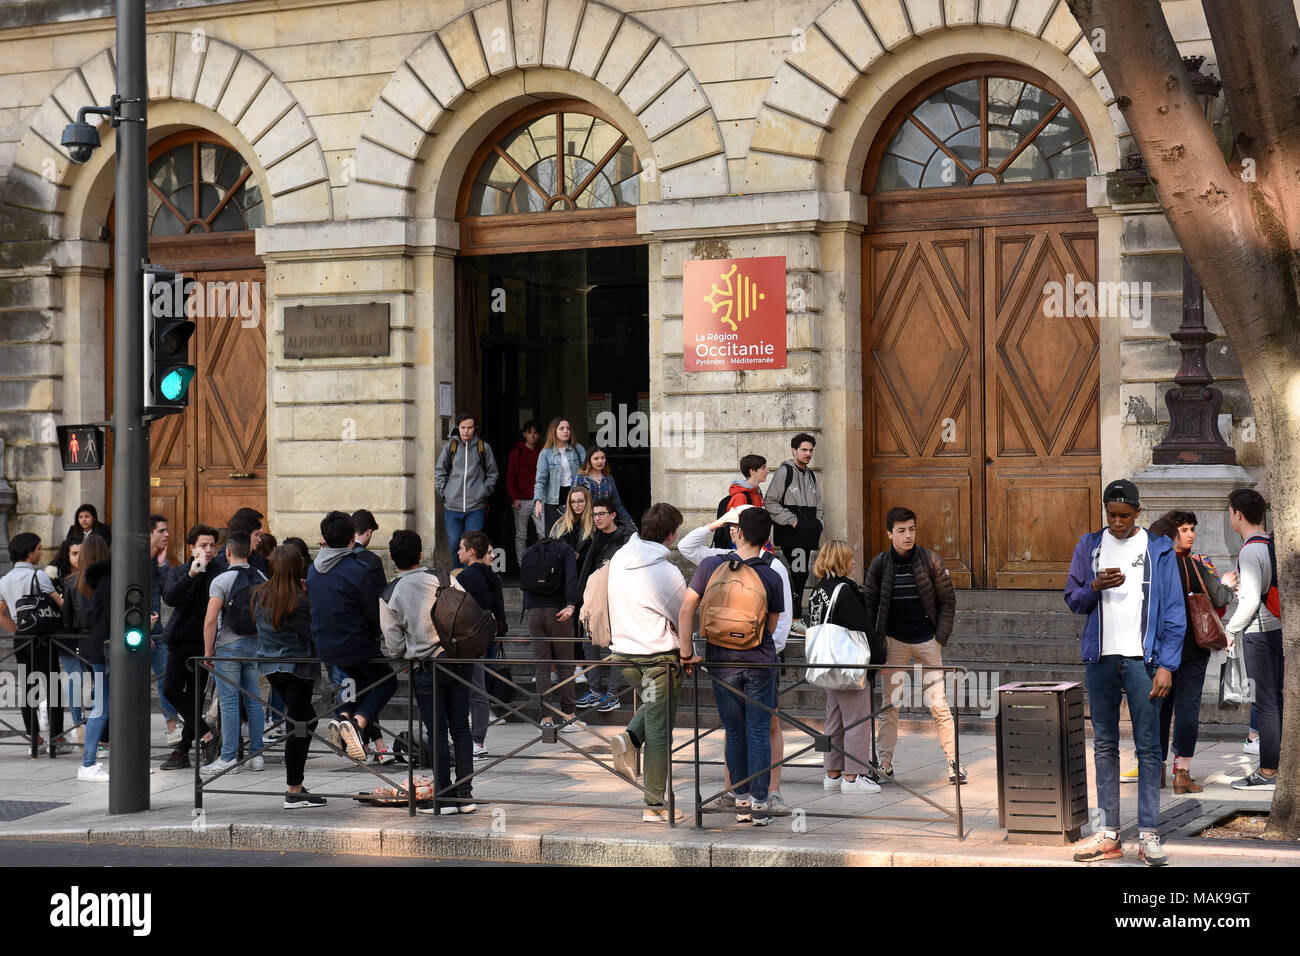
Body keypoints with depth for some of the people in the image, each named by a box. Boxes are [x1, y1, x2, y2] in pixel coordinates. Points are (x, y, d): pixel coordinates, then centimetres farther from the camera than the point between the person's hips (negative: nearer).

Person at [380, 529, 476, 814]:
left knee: (437, 733, 4)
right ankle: (465, 795, 11)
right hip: (459, 660, 2)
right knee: (460, 727, 9)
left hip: (426, 669, -2)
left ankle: (444, 799, 6)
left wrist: (403, 656, 17)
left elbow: (394, 646, -4)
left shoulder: (388, 596, -6)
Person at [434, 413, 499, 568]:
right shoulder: (450, 447, 7)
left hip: (476, 506, -1)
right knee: (454, 544, 4)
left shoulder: (484, 448, 6)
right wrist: (443, 492, 5)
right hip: (452, 506, 1)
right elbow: (439, 472, 13)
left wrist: (484, 492, 3)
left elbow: (492, 473, 14)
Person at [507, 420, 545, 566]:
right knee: (521, 536, 3)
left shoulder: (542, 453, 11)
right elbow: (510, 477, 0)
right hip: (522, 500, -2)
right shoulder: (517, 452, 1)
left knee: (544, 533, -9)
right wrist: (514, 498, -8)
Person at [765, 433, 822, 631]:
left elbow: (817, 503, 28)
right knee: (798, 573, -14)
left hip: (808, 534, 8)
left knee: (802, 574, 9)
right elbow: (770, 502, -9)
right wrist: (792, 520, -12)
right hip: (790, 534, -8)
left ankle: (795, 615, 17)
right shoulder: (784, 472, -6)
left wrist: (817, 523, 12)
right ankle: (795, 620, -13)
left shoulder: (810, 475, 17)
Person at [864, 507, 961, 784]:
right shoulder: (879, 564, -1)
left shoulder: (931, 561, -3)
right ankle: (885, 762, 10)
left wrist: (940, 639, -4)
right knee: (889, 704, 3)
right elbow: (869, 605, 5)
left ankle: (953, 761, 1)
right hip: (893, 641, 1)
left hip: (926, 640, -1)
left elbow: (947, 602, 3)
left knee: (939, 704, -4)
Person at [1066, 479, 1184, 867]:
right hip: (1101, 659, 3)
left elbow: (1174, 612, 0)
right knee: (1104, 745, 6)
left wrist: (1166, 664, -8)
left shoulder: (1158, 549, 3)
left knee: (1148, 747, -4)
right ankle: (1109, 834, 10)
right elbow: (1072, 598, 12)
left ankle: (1149, 836, 0)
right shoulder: (1090, 546, 10)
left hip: (1142, 659, -3)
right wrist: (1095, 587, -10)